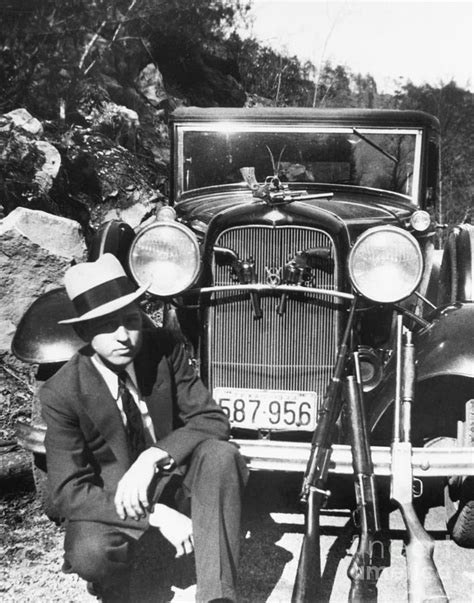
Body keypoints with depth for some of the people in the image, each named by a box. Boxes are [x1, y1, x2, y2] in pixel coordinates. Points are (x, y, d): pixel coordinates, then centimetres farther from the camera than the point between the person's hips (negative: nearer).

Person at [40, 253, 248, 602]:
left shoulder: (164, 349, -14)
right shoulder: (62, 393, -20)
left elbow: (212, 420, -13)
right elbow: (68, 491, -20)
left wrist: (154, 457, -31)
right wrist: (156, 515, -31)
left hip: (174, 477, 2)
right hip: (109, 497, -2)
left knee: (221, 455, -28)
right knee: (90, 554, -34)